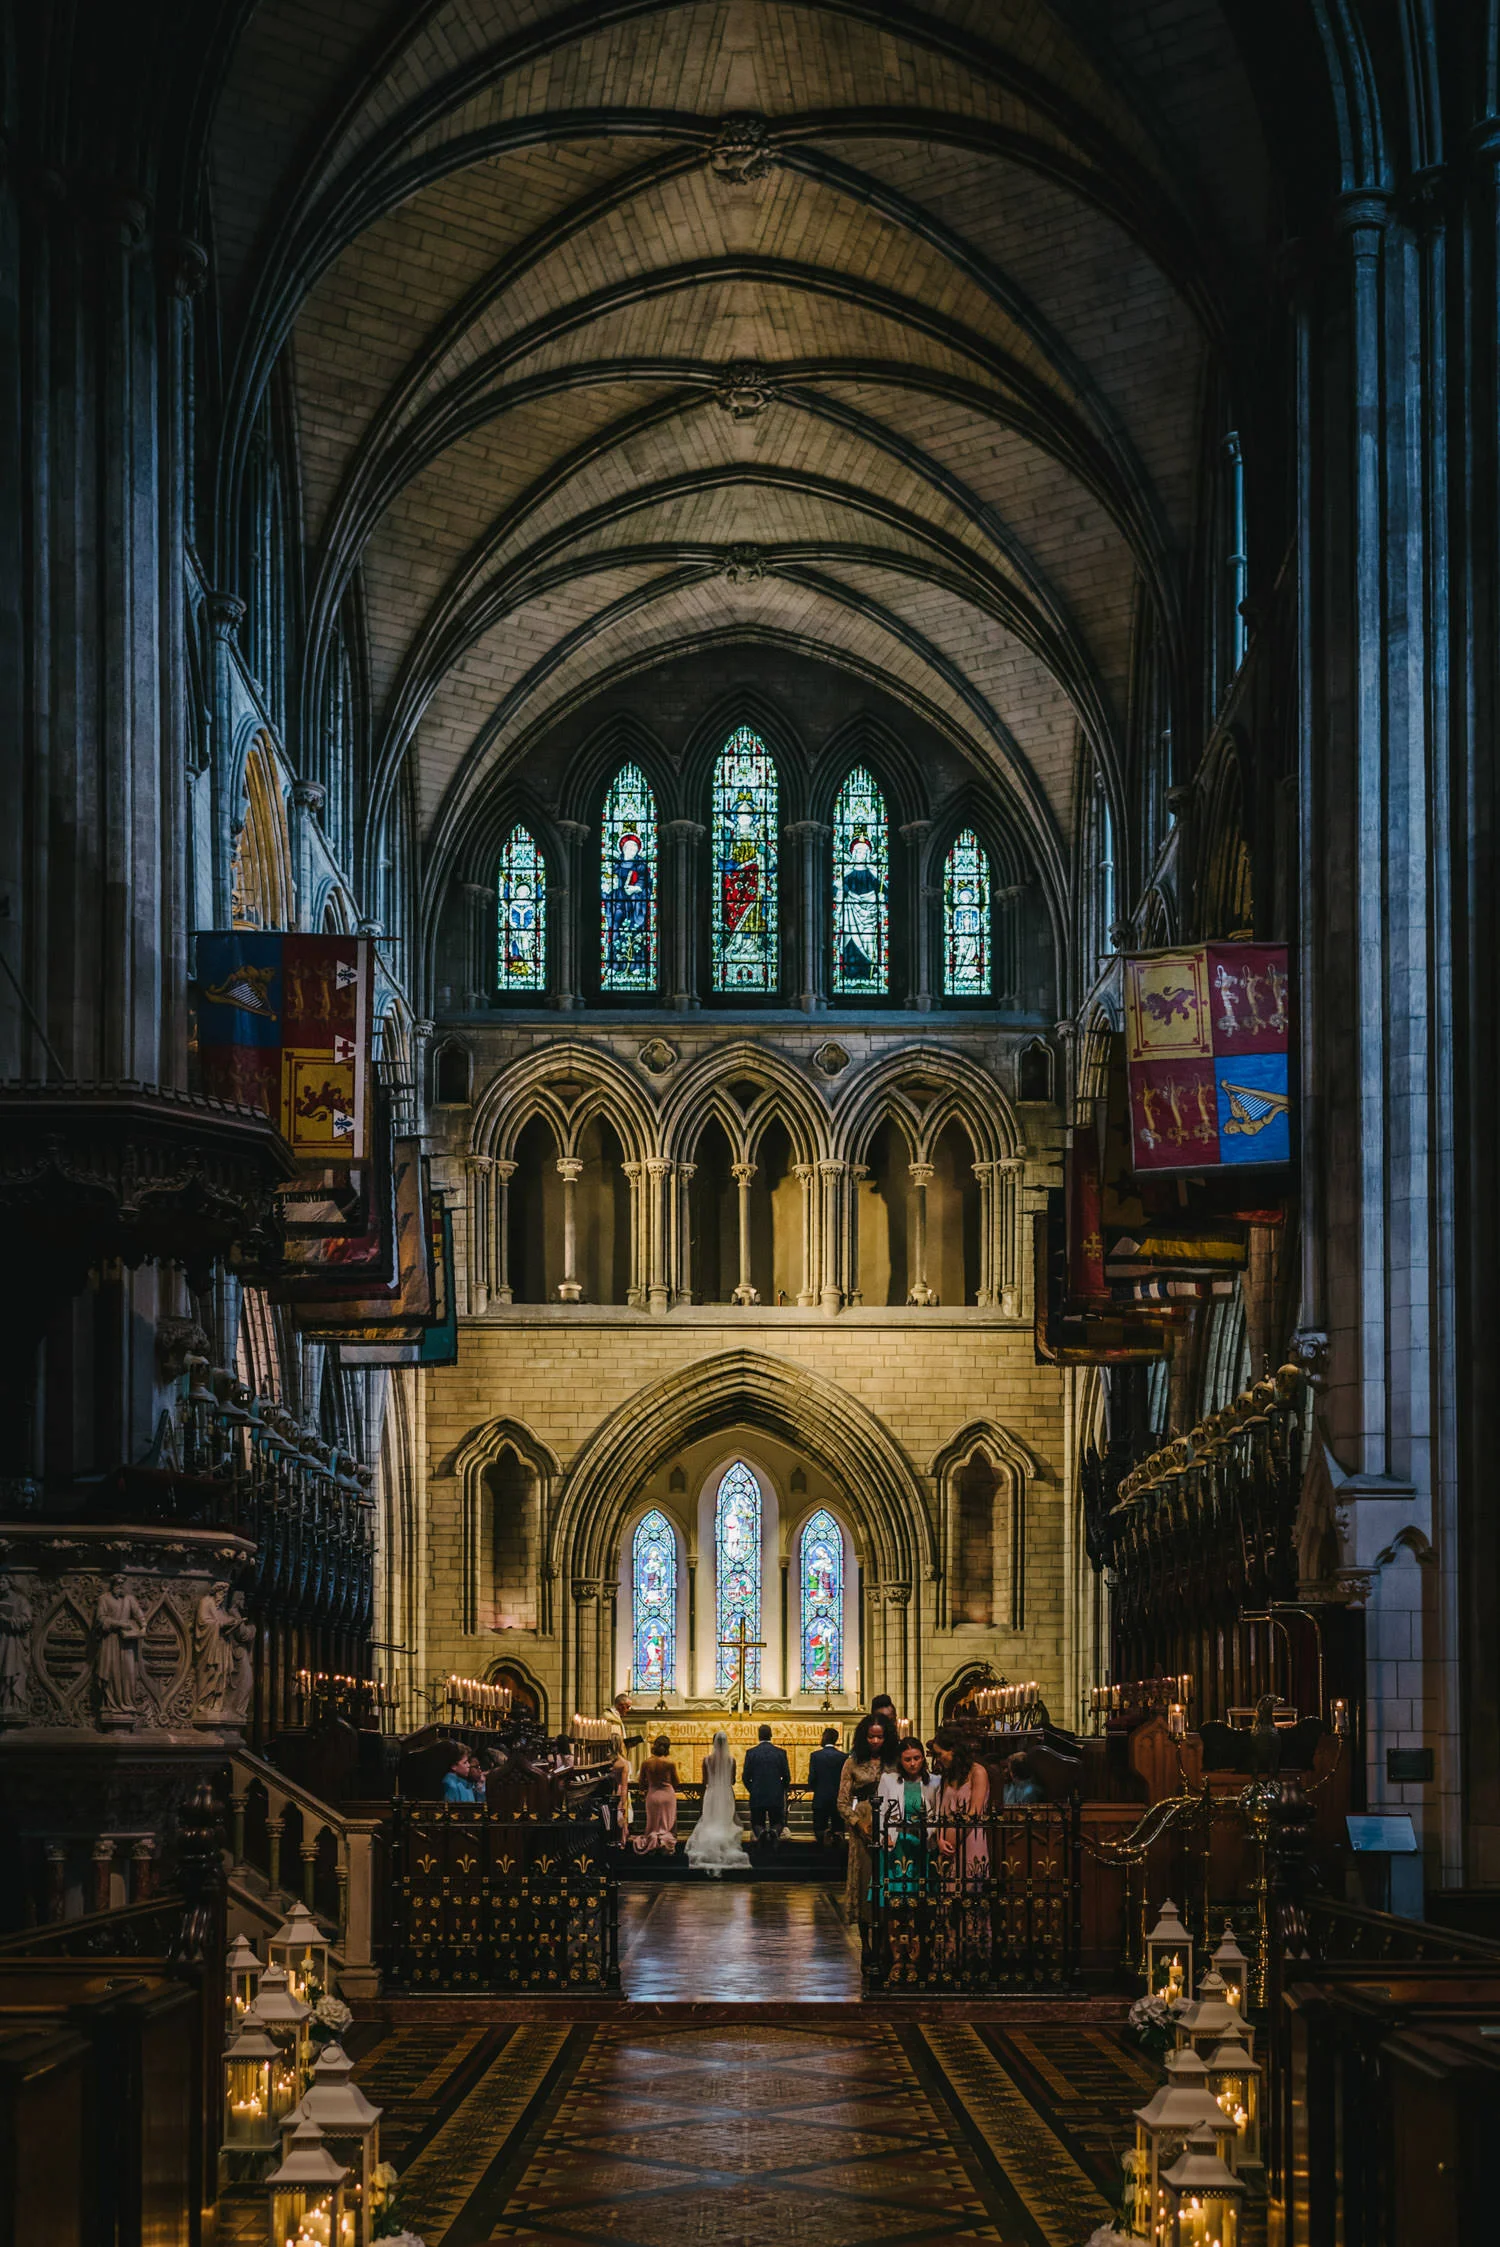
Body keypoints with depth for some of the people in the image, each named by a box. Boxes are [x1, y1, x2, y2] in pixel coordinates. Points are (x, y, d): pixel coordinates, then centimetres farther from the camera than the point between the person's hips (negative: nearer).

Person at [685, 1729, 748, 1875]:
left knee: (709, 1826, 6)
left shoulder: (707, 1759, -6)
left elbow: (704, 1781, -2)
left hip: (711, 1793, -1)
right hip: (727, 1794, 1)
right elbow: (733, 1781, 3)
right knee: (726, 1824, 7)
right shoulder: (731, 1760, -5)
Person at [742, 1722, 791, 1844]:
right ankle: (775, 1831, -22)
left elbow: (746, 1777, 0)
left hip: (757, 1797, -1)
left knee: (757, 1824, 13)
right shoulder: (780, 1753, -1)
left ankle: (760, 1832, -23)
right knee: (777, 1823, 15)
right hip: (776, 1797, 1)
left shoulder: (751, 1753, -4)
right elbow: (787, 1777, 2)